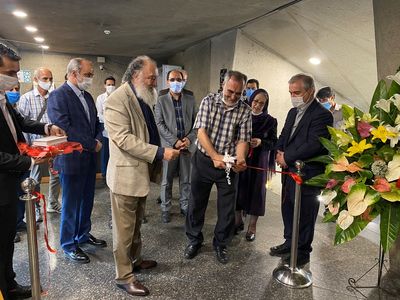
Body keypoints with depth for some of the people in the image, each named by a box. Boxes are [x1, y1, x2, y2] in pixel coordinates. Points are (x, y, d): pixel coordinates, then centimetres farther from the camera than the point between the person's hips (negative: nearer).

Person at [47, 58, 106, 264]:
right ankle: (69, 245, 23)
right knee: (71, 204, 6)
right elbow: (64, 128, -21)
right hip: (71, 159, -7)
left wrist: (98, 140, -4)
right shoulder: (58, 96, -13)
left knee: (87, 201, 18)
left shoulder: (87, 96, 12)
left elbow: (96, 122, 16)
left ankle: (84, 235, 36)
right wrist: (92, 144, -16)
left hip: (89, 158, 8)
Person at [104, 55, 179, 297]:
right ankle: (124, 276, 20)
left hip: (142, 172, 9)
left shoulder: (144, 98, 12)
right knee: (125, 227, 5)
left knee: (137, 223, 22)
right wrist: (160, 152, -26)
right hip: (126, 174, -9)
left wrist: (165, 148, 8)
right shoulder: (117, 100, -17)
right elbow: (124, 139, -24)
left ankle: (135, 259, 39)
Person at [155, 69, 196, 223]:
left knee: (186, 180, 11)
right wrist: (175, 141, -14)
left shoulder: (190, 100, 9)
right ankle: (165, 209, 21)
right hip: (169, 146, -2)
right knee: (167, 181, 7)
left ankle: (185, 206, 26)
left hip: (187, 145, 2)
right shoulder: (161, 100, 2)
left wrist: (189, 139, -9)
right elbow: (159, 124, -5)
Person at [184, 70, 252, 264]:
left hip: (227, 164, 1)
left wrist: (240, 160, -29)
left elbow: (242, 140, -8)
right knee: (196, 202, 12)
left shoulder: (245, 111, -6)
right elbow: (201, 131, -15)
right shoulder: (209, 101, -8)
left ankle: (221, 244, 32)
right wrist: (215, 156, -27)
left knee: (227, 208, 9)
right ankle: (194, 240, 34)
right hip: (203, 160, 0)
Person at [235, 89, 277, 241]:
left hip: (259, 162, -1)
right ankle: (238, 220, 24)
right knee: (239, 188, 5)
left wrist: (261, 142, -18)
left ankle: (252, 226, 16)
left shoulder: (270, 121, -1)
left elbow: (274, 143, 0)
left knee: (256, 189, 3)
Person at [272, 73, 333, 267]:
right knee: (288, 211, 19)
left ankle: (302, 252, 26)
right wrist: (280, 153, -3)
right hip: (289, 171, 8)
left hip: (307, 175, -8)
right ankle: (290, 243, 39)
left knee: (304, 215, 8)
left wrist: (287, 157, -18)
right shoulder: (293, 112, 13)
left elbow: (314, 144, -23)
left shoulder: (321, 115, -15)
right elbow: (283, 136, 17)